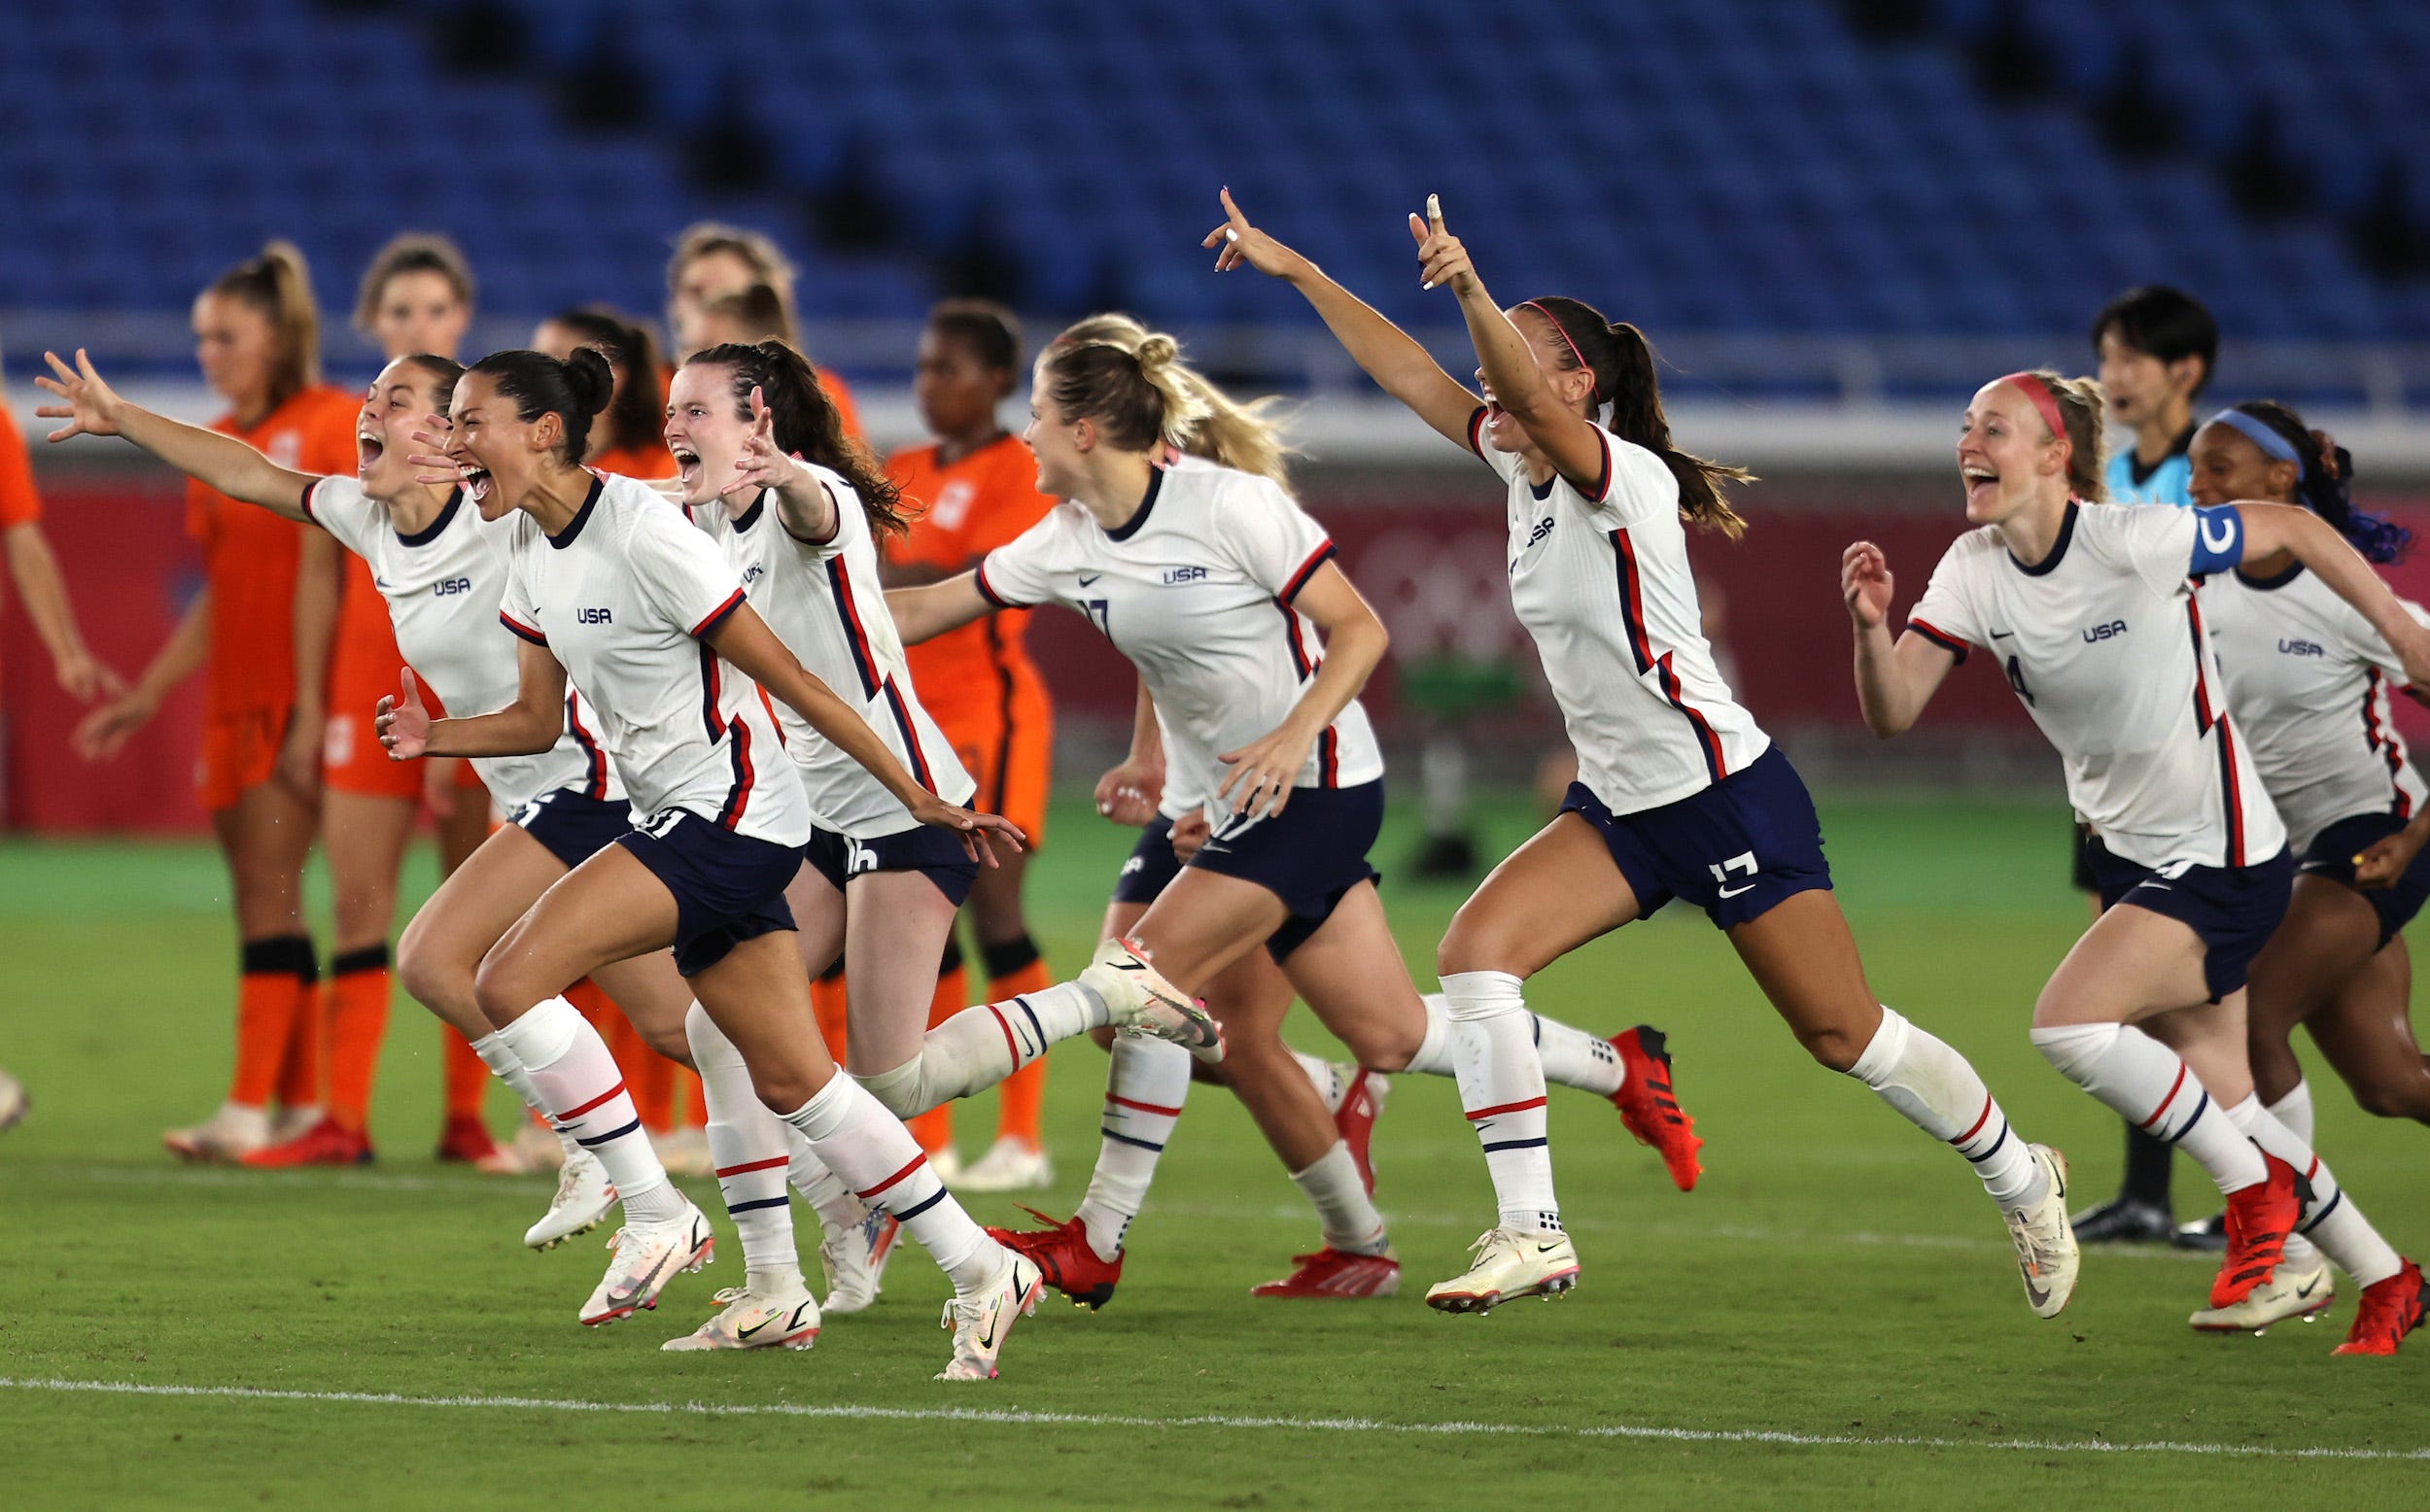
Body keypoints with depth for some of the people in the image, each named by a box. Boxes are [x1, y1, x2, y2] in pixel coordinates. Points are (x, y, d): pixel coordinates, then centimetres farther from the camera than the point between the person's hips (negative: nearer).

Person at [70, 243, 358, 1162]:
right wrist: (143, 698, 22)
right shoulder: (217, 445, 15)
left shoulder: (331, 428, -7)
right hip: (231, 700, 8)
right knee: (262, 899, 6)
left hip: (302, 700, -8)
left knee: (269, 889, -12)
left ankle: (252, 1106, -14)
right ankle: (301, 1102, 10)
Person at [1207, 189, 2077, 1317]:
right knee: (1475, 954, -12)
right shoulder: (1524, 471, 4)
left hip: (1727, 796, -8)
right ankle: (1530, 1233, -12)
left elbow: (1534, 399, -39)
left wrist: (1470, 290, -54)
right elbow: (1405, 374, 5)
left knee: (1846, 1035, 0)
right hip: (1619, 804, 8)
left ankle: (2022, 1182, 23)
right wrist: (1296, 270, 0)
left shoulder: (1626, 479, -19)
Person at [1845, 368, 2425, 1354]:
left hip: (2220, 860, -7)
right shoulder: (1974, 572, -4)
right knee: (2224, 1104, 12)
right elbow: (1892, 712, -10)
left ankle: (2256, 1192, -3)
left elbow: (2293, 531, -9)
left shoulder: (2135, 544, -22)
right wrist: (1872, 627, -30)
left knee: (2069, 1023, -23)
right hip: (2132, 855, 8)